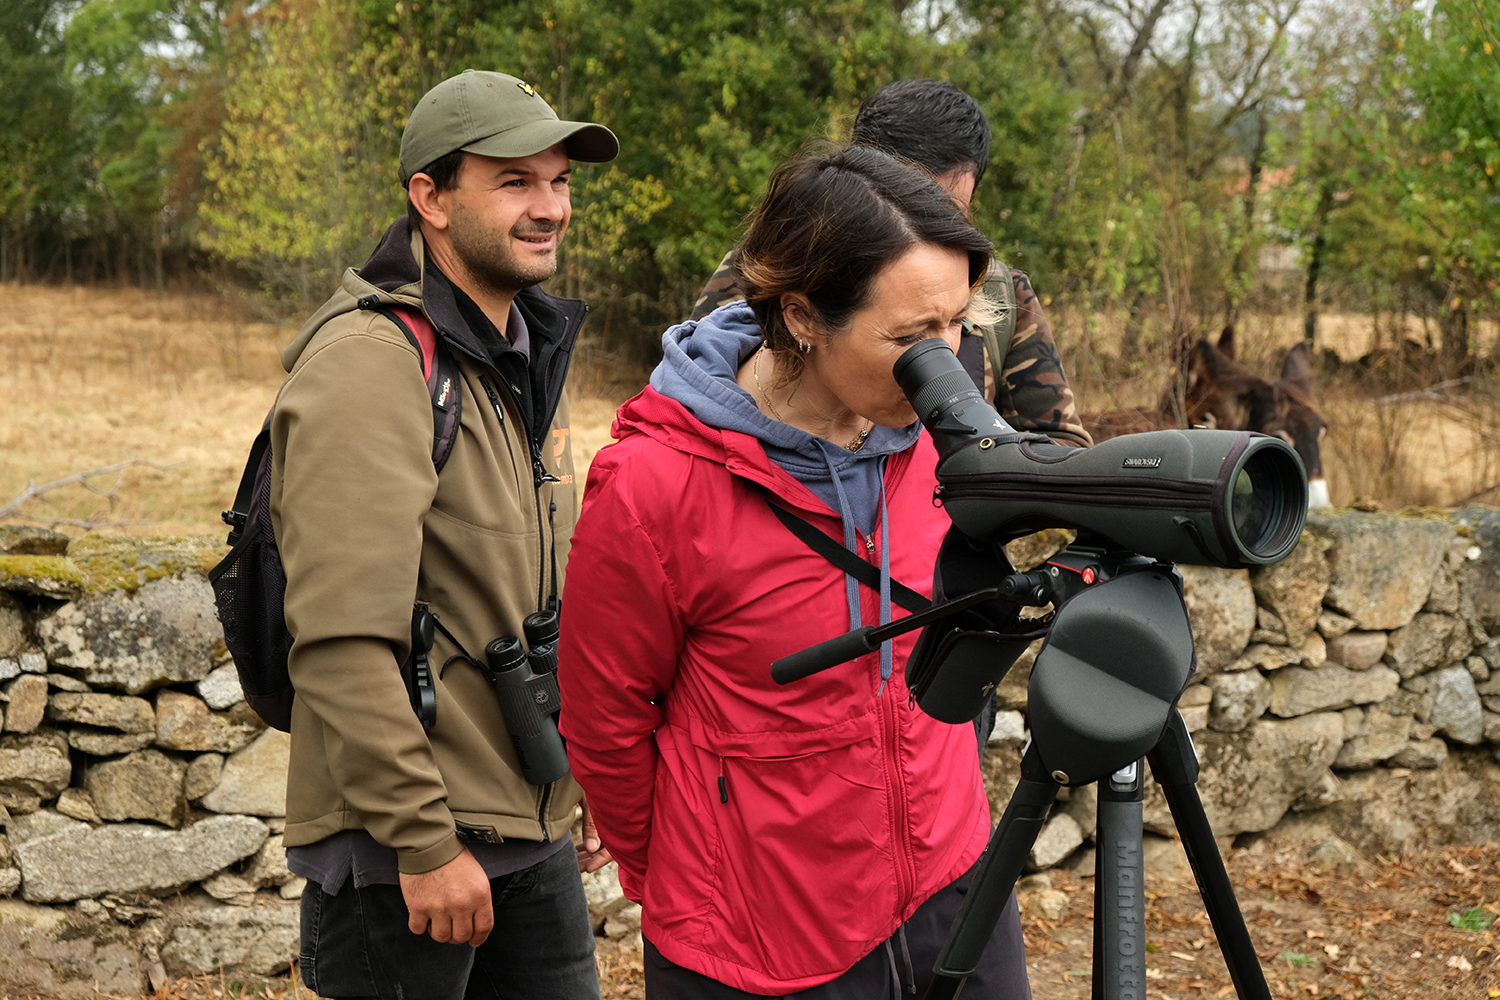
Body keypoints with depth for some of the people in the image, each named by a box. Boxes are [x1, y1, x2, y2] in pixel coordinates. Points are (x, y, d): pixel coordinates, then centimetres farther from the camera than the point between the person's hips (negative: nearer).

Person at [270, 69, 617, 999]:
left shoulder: (530, 351, 11)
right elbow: (343, 642, -24)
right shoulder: (369, 362, -19)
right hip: (403, 847, -8)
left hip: (534, 831, 8)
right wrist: (422, 842, -23)